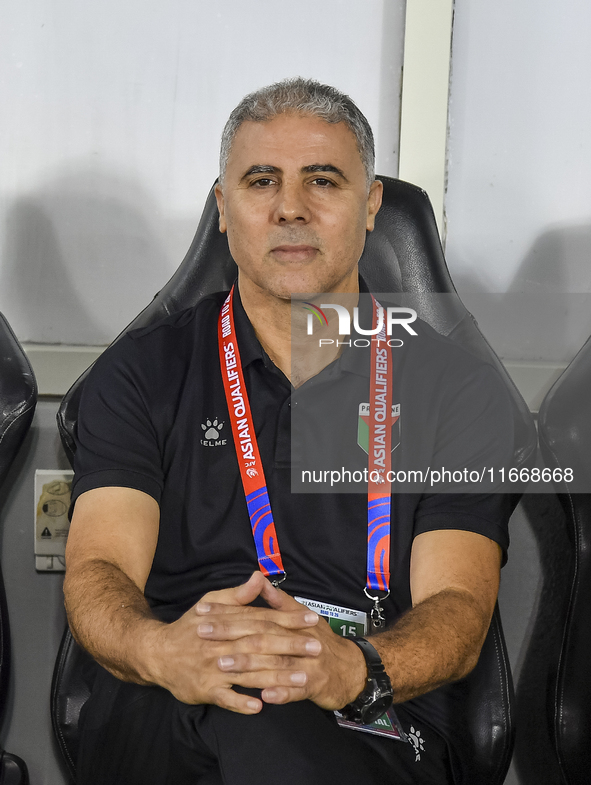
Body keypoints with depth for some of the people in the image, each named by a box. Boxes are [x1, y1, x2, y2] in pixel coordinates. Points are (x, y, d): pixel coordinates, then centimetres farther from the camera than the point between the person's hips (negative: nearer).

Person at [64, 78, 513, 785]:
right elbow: (98, 569, 1)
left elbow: (457, 607, 1)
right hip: (157, 720, 0)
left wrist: (352, 667, -25)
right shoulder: (141, 372, 15)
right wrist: (160, 648, -26)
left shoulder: (461, 391, 13)